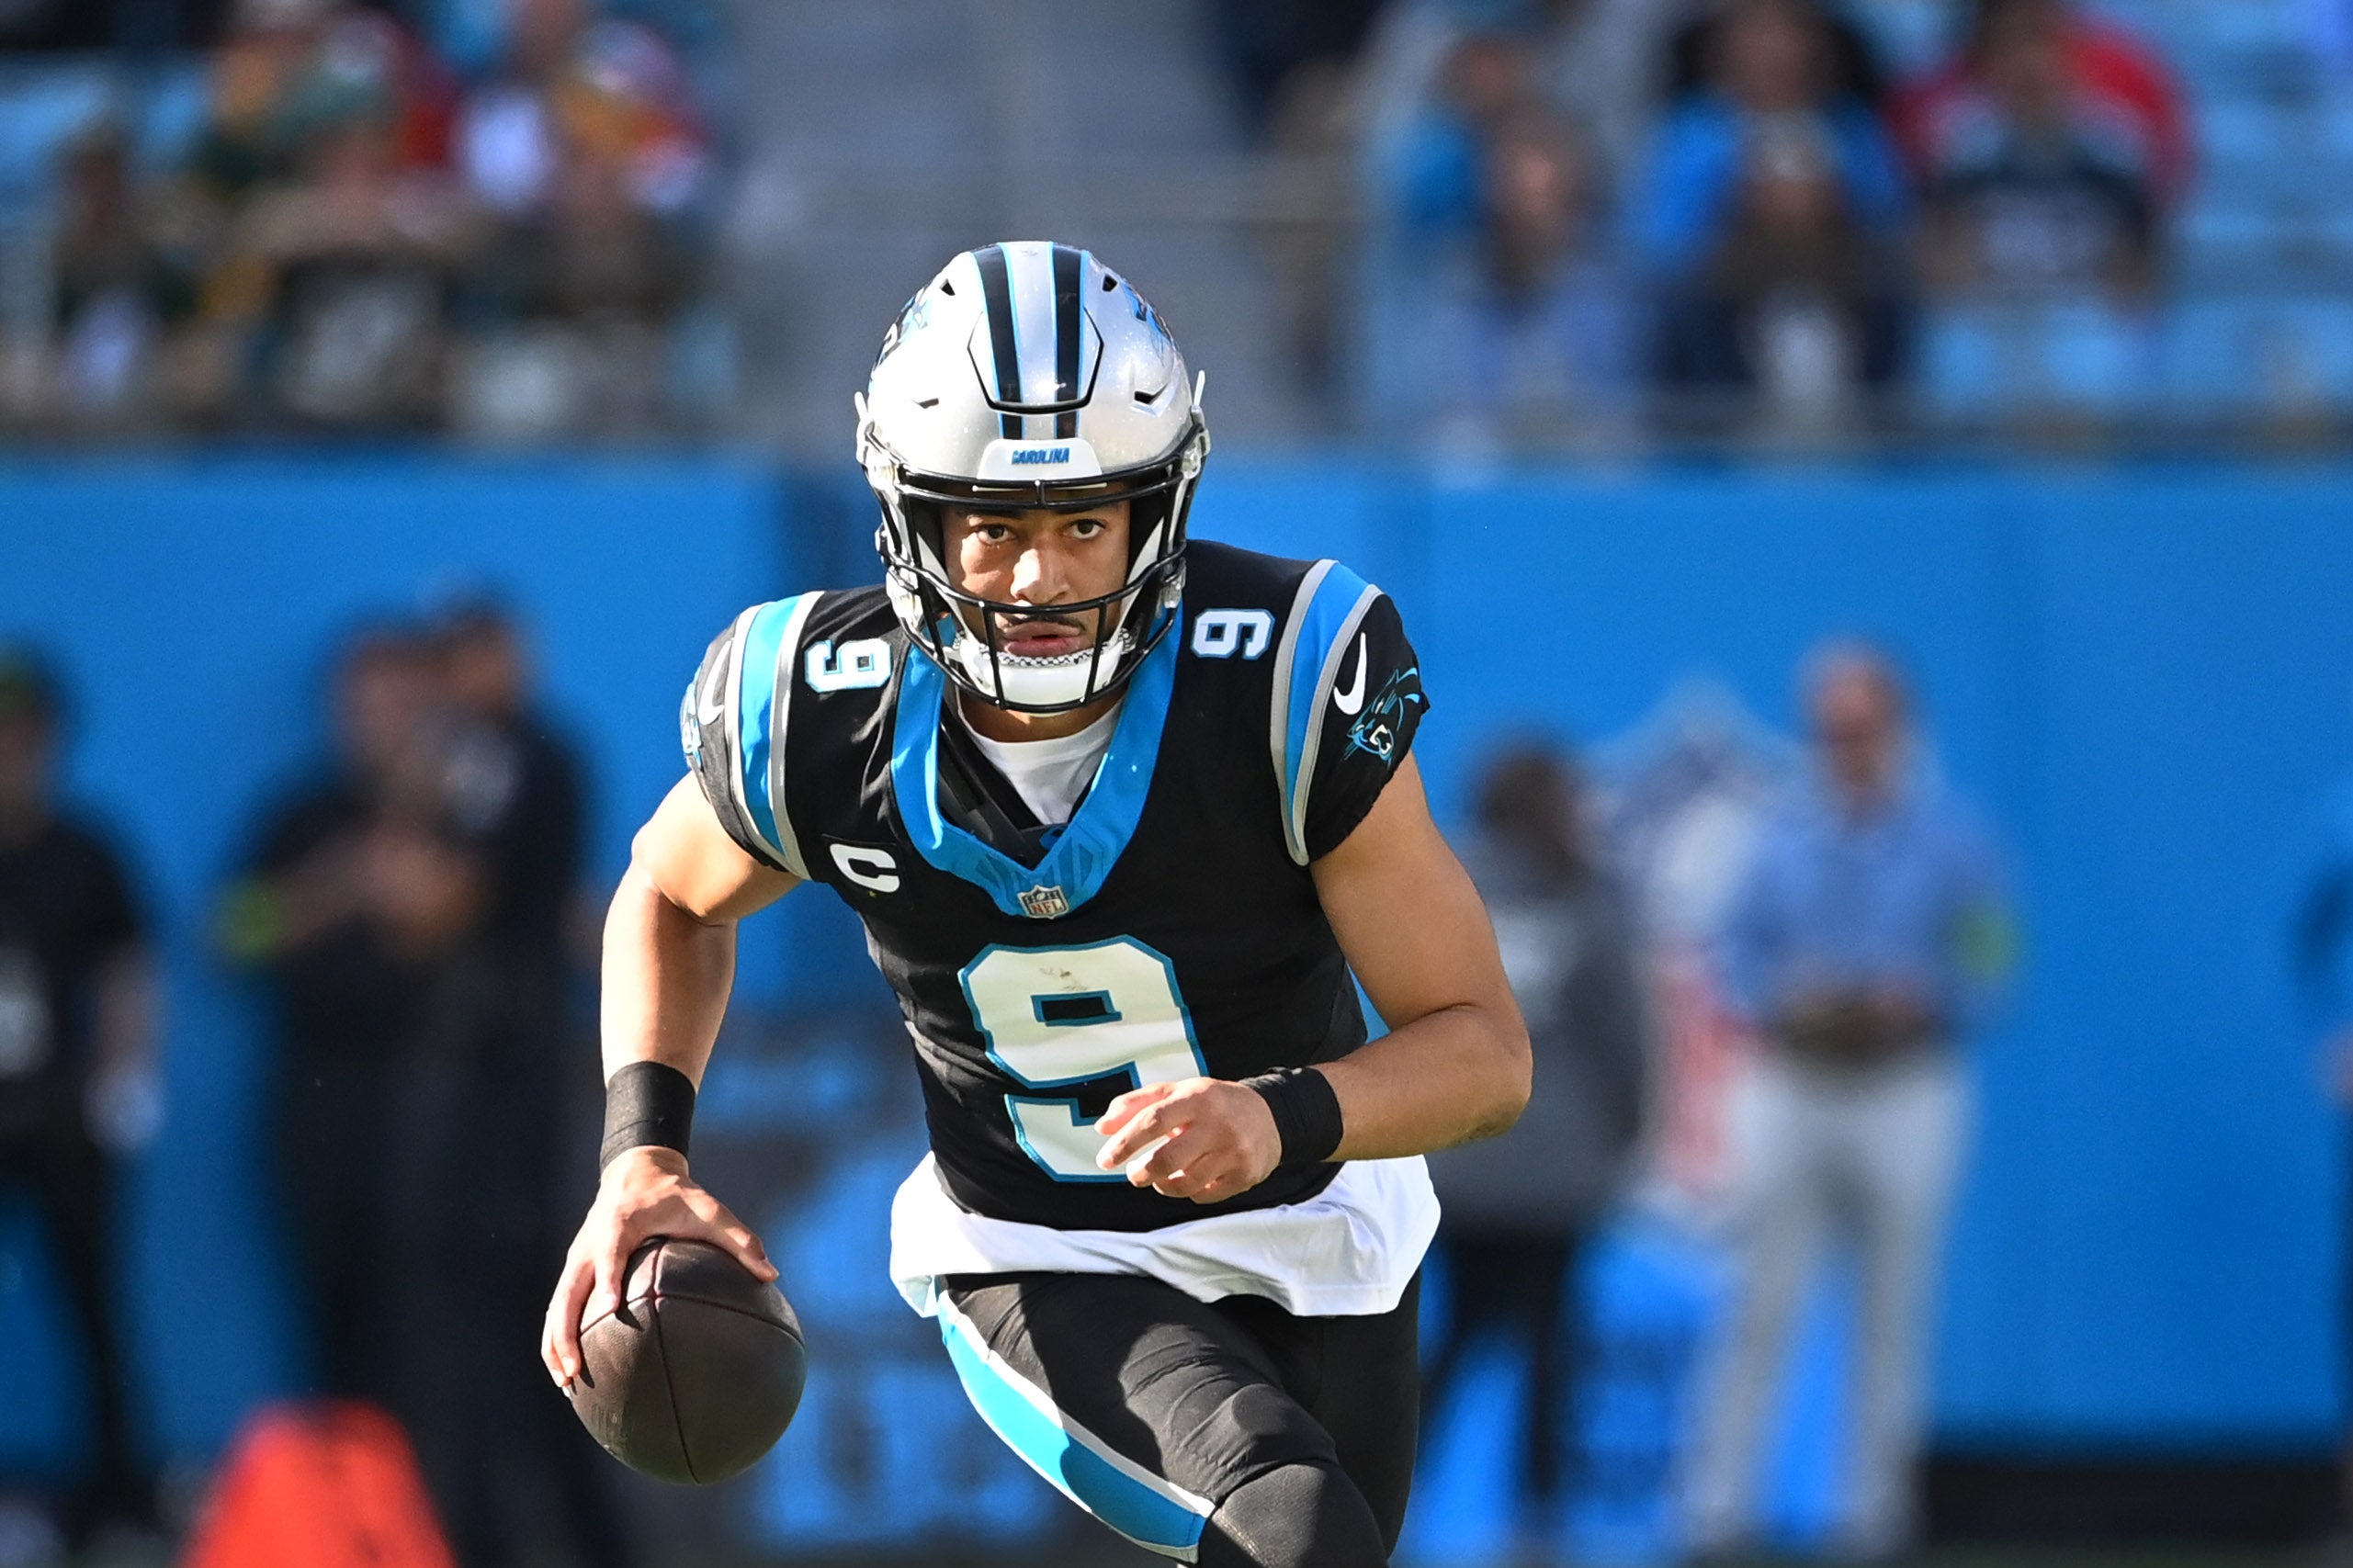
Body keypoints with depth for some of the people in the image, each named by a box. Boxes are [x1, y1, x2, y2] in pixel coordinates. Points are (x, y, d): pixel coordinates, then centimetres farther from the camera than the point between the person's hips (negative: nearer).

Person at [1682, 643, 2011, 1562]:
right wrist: (1784, 1005, -10)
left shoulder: (1948, 839, 2)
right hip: (1787, 1093, 1)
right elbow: (1738, 950, 10)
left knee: (1893, 1314, 2)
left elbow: (1986, 969, 0)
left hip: (1904, 1095, -1)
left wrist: (1911, 1006, -17)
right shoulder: (1783, 836, 8)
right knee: (1759, 1306, -3)